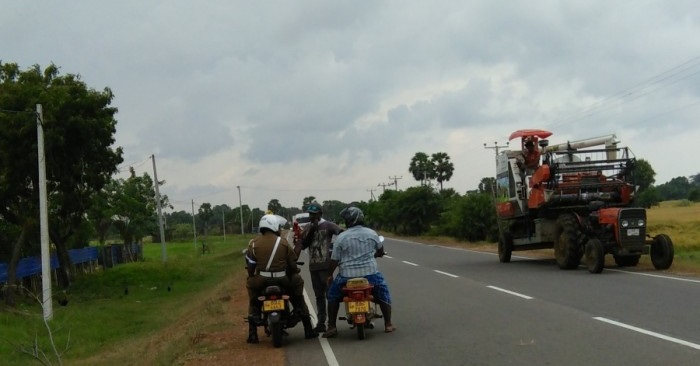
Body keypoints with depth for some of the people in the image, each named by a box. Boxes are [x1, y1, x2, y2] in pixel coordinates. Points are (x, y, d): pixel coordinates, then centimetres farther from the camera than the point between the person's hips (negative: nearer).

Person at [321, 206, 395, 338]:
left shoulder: (341, 237, -5)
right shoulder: (371, 233, 3)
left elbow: (335, 260, -3)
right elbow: (380, 250, 21)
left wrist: (330, 275, 12)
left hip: (347, 276, -1)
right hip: (370, 274, 1)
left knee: (333, 294, 21)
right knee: (383, 293, 24)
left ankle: (331, 327, 14)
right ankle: (388, 324, 18)